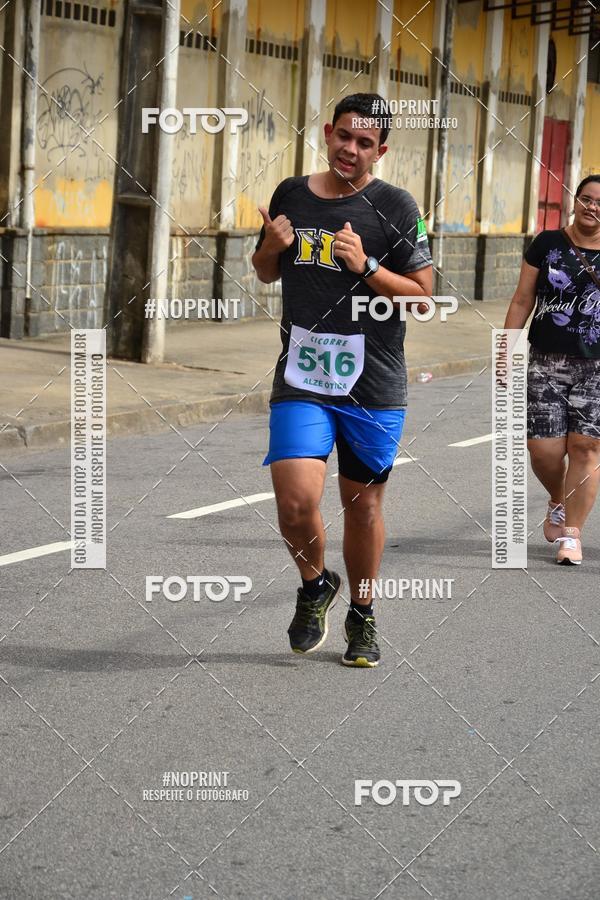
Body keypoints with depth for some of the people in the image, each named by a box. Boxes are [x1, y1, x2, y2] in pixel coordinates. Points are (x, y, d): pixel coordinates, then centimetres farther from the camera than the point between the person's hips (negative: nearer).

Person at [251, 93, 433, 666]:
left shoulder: (394, 207, -3)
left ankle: (362, 618, 30)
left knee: (362, 502, 9)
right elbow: (266, 272, 21)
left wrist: (366, 266, -17)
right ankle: (314, 586, 17)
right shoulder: (291, 195, 7)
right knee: (295, 503, -14)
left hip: (373, 386, -1)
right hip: (300, 380, 1)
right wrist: (272, 246, -2)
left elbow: (421, 295, -3)